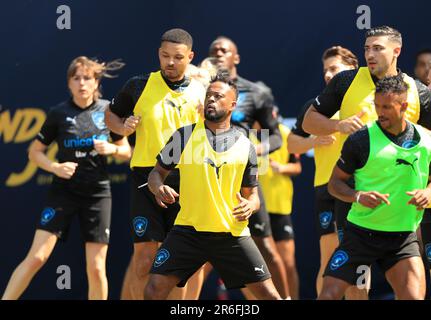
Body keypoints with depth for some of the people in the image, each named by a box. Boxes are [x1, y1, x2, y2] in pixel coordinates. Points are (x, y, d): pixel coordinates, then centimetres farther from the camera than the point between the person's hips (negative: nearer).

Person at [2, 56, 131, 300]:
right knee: (36, 257, -11)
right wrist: (55, 167, -12)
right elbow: (35, 151, 6)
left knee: (96, 268, 0)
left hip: (98, 194, 1)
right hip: (63, 192, -1)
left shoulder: (108, 110, 1)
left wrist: (112, 149, -11)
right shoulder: (59, 114, -3)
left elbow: (126, 151, 11)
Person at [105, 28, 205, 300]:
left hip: (186, 182, 2)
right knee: (144, 258, -11)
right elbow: (111, 114, 15)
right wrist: (122, 127, -6)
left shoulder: (201, 94, 6)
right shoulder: (139, 86, 2)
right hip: (147, 178, -2)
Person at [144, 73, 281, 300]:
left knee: (269, 295, -5)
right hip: (189, 230, 0)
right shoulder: (185, 135, 4)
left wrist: (250, 205, -11)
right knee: (155, 290, -13)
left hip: (232, 234, 1)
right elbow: (158, 172, 11)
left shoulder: (245, 146, 6)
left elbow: (252, 194, 13)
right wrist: (159, 188, -13)